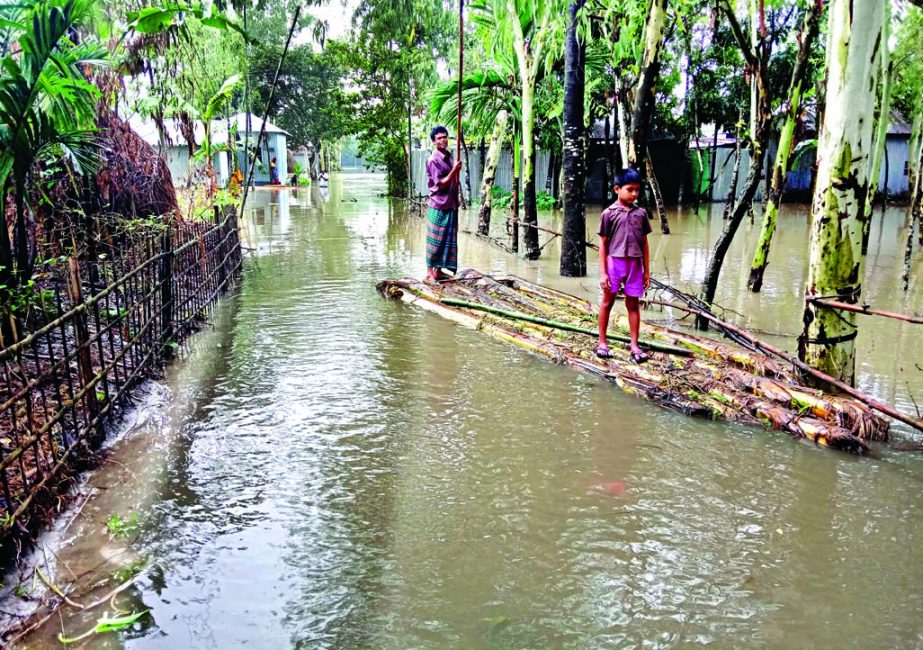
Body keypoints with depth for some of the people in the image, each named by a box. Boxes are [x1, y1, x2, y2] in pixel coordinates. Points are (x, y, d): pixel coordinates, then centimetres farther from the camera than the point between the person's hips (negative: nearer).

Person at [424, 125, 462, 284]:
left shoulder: (448, 157, 12)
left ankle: (438, 270, 18)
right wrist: (454, 171, -24)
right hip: (438, 206, -8)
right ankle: (429, 273, 1)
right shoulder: (433, 160, -13)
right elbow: (440, 184, -17)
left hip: (450, 205, 8)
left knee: (447, 239, 10)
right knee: (435, 240, -4)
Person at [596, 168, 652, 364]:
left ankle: (634, 346, 13)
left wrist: (647, 271, 8)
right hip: (614, 262, -3)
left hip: (635, 264, 3)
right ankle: (602, 342, 20)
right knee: (607, 302, 8)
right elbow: (603, 244, -2)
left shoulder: (641, 213, 6)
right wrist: (603, 272, -6)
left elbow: (644, 243, 10)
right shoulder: (609, 213, -3)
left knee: (633, 304, 7)